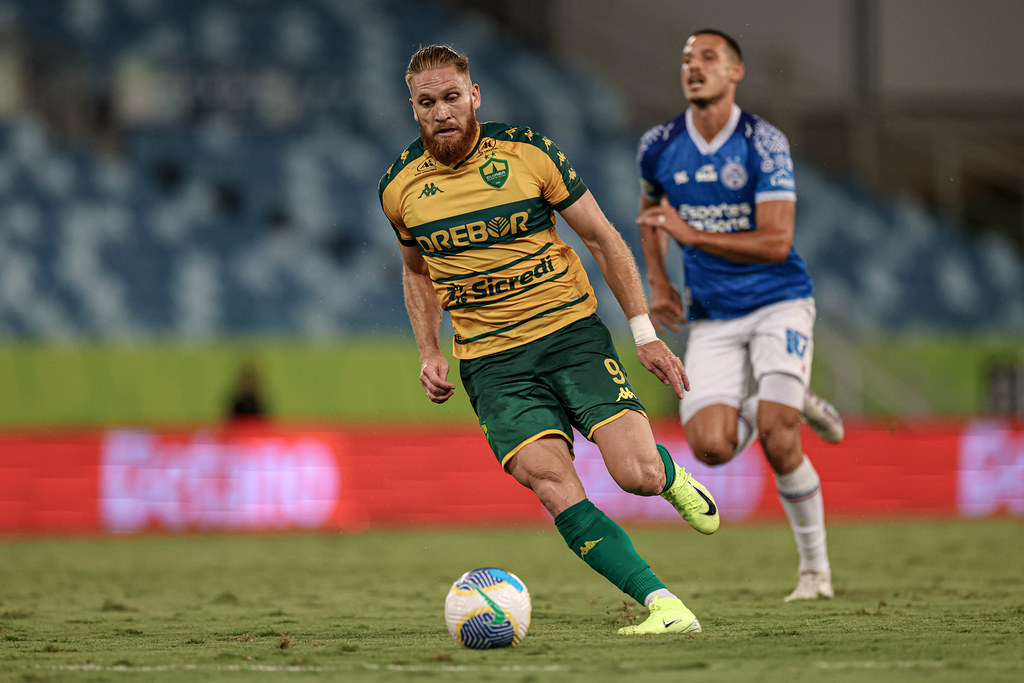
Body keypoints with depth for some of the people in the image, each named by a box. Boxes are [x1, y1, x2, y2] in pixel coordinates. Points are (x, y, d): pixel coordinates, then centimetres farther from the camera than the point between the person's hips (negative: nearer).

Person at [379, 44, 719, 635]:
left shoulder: (527, 152, -5)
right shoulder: (400, 188, 1)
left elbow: (603, 238, 3)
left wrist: (646, 334, -1)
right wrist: (430, 353, 8)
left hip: (571, 330, -1)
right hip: (490, 360, 1)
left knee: (637, 474, -15)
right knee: (555, 489, -21)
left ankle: (671, 474, 24)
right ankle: (665, 606, -20)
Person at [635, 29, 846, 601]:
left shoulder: (764, 143, -12)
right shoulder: (659, 147, 1)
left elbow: (777, 242, -19)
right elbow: (651, 210, 24)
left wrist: (692, 235, -25)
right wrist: (658, 282, 11)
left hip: (779, 303, -4)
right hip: (712, 318, 4)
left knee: (777, 441, -19)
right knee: (712, 446, -15)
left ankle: (816, 566, 2)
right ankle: (789, 403, 19)